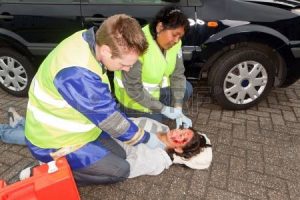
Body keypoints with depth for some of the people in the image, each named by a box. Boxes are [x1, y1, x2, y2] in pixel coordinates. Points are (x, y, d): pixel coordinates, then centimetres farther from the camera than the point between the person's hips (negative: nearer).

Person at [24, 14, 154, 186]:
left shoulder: (91, 40, -10)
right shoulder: (77, 74, -38)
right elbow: (110, 119, -26)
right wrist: (146, 138, -9)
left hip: (67, 127, 8)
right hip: (55, 144, -8)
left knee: (120, 155, 9)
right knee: (120, 170, -5)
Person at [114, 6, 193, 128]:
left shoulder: (174, 42, -13)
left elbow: (178, 74, -10)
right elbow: (133, 89, -30)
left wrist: (178, 109, -18)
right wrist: (163, 109, -26)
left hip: (157, 88, 7)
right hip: (135, 98, -6)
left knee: (186, 90, -1)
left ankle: (155, 114, 11)